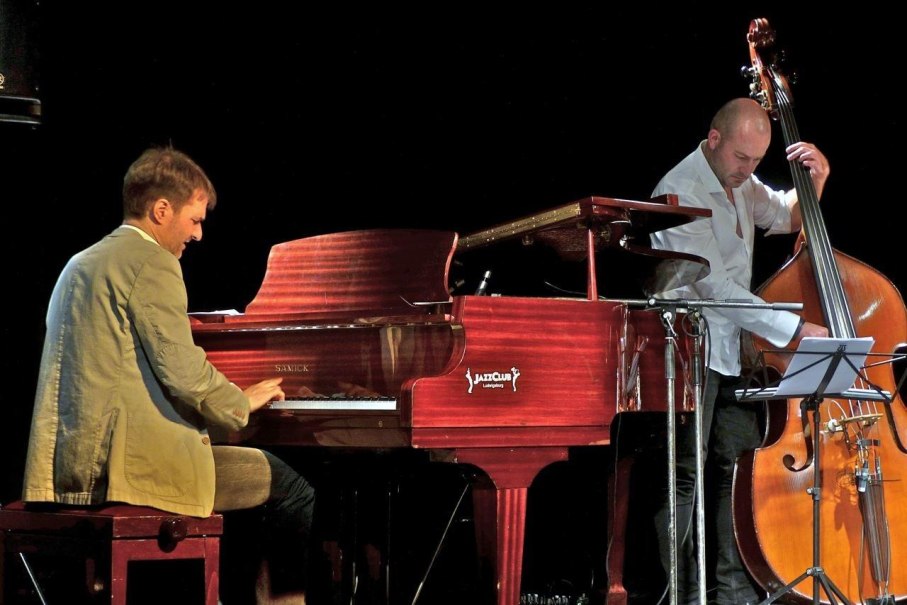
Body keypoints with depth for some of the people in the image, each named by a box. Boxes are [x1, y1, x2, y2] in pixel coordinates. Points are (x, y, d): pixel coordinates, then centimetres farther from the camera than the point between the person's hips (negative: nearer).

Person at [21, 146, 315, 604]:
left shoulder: (82, 264, 21)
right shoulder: (152, 262, -8)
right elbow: (183, 373, -16)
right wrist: (243, 402, 3)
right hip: (130, 461, -10)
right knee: (289, 486, 0)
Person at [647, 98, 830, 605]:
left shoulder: (739, 183, 10)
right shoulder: (682, 191, -17)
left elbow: (786, 218, 27)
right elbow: (715, 285, -23)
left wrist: (815, 179, 5)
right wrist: (794, 329, -24)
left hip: (733, 350, 8)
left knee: (739, 469, 8)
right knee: (685, 477, -6)